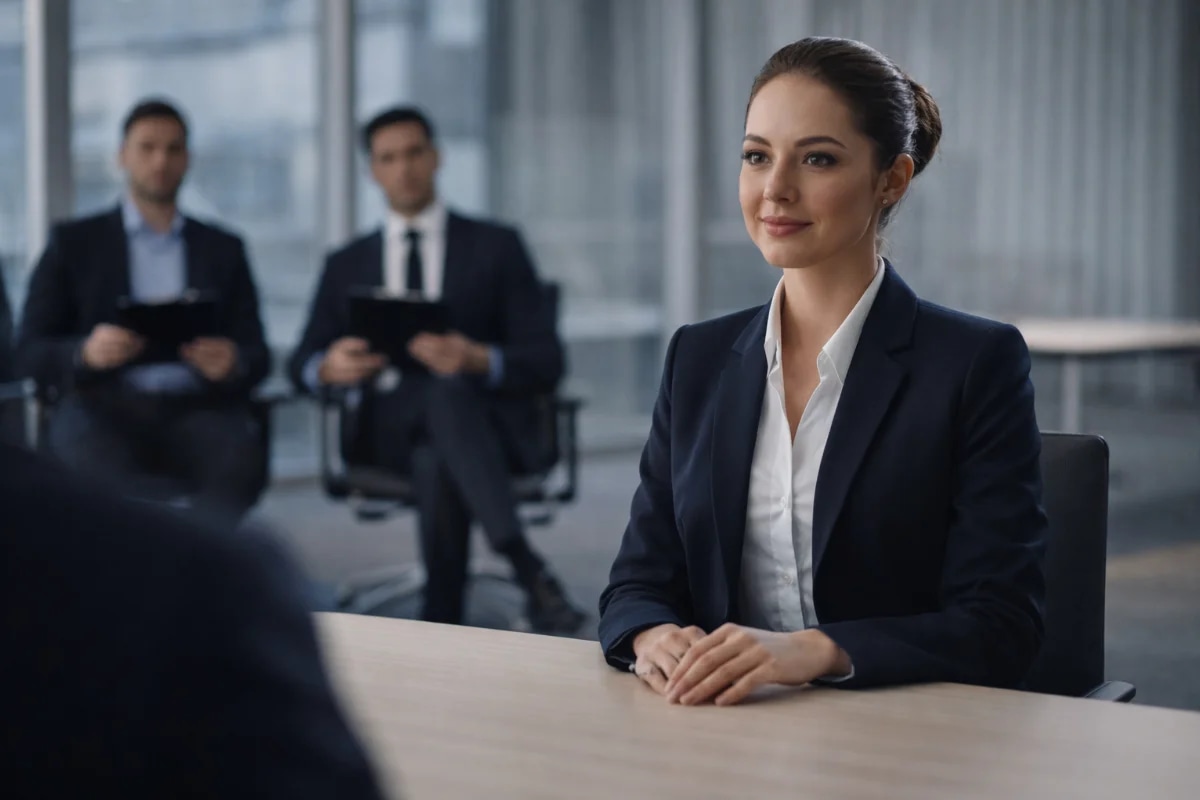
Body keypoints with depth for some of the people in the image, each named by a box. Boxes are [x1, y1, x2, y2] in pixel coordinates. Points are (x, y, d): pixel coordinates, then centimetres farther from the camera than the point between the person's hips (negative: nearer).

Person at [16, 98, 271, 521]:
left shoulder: (223, 248, 19)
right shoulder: (74, 242, 14)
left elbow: (257, 355, 13)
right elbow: (30, 351, 7)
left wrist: (232, 363, -13)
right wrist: (86, 354, -16)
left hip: (197, 406, 1)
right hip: (103, 405, -1)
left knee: (239, 458, -34)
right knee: (96, 464, -37)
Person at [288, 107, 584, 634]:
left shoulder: (495, 247, 12)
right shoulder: (347, 265, 21)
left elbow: (546, 363, 2)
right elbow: (301, 363, 12)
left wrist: (478, 361, -21)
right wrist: (328, 368, -14)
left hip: (485, 417, -1)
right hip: (392, 429, 1)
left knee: (449, 390, -38)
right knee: (436, 463, -37)